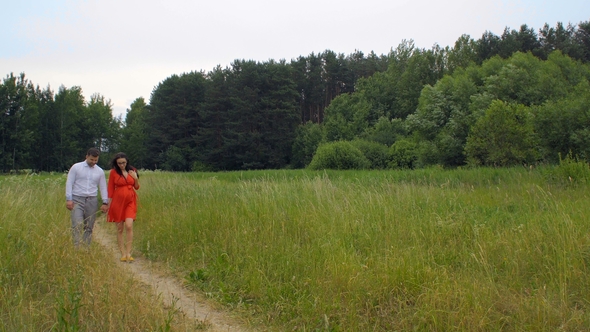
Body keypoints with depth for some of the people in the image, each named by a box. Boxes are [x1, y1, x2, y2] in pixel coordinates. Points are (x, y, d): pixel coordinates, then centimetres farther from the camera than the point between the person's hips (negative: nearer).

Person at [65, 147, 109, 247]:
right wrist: (68, 199, -7)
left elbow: (103, 187, 13)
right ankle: (77, 247, -19)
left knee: (89, 227, 5)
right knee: (77, 225, -16)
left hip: (92, 201, 3)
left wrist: (105, 202, 6)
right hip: (77, 200, -3)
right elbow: (69, 183, 0)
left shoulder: (100, 171, 10)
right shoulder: (76, 167, 2)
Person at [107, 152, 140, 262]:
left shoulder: (132, 171, 6)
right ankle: (123, 254, 12)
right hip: (118, 201, -1)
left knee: (129, 226, -14)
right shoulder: (113, 172, -1)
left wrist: (136, 178, -5)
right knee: (120, 228, 4)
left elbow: (137, 187, 14)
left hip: (130, 201, 1)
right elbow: (110, 190, 3)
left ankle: (128, 253, -8)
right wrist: (109, 205, 0)